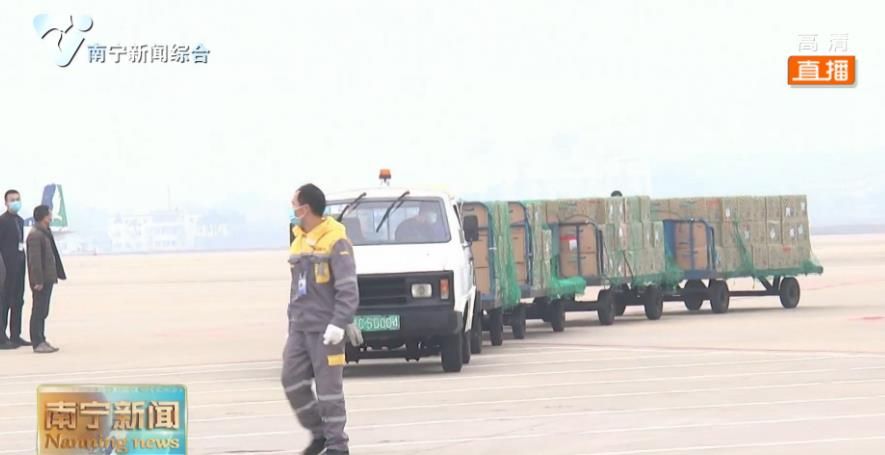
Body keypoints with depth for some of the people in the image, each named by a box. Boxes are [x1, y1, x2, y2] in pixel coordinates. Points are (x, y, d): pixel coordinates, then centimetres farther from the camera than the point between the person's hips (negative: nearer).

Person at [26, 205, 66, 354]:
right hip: (40, 280, -10)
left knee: (43, 311, 13)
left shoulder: (45, 232, 14)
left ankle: (41, 341, 19)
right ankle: (37, 343, -3)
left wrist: (57, 274, 19)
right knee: (38, 311, -6)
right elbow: (35, 259, -21)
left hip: (47, 278, 10)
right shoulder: (35, 235, -17)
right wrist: (38, 281, -23)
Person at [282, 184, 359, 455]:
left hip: (325, 329, -8)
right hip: (300, 328, 8)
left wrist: (338, 323, -22)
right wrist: (291, 323, 21)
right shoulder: (299, 242, 16)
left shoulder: (335, 242, -9)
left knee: (329, 387, -5)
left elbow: (348, 288, -14)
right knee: (292, 382, 1)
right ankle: (319, 433, 15)